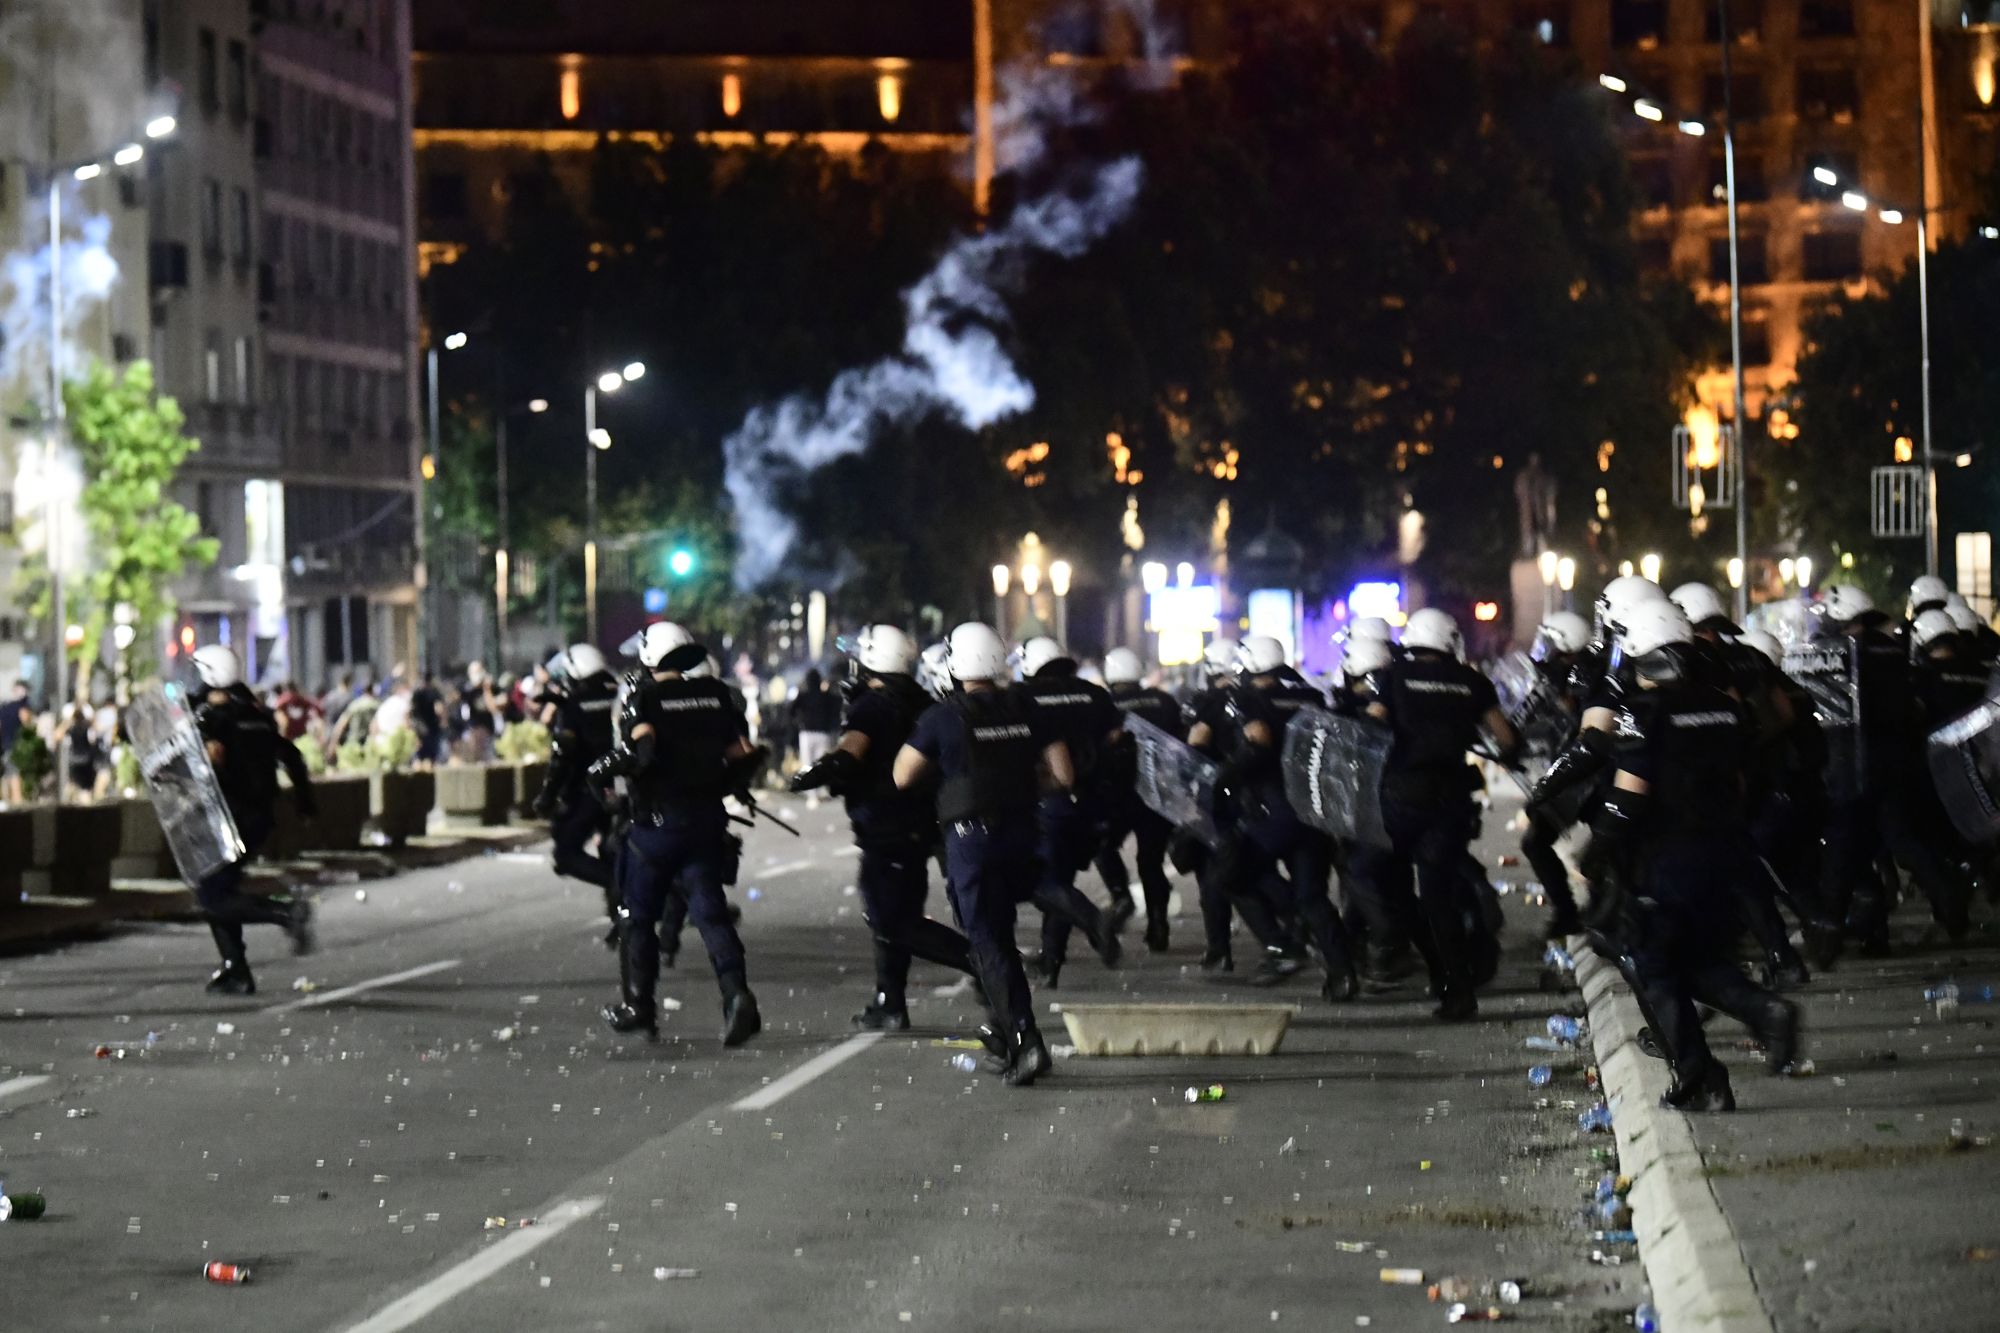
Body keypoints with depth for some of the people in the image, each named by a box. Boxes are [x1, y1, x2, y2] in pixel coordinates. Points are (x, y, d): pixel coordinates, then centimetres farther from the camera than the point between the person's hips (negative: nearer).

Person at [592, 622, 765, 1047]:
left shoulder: (644, 699, -7)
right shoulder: (715, 696, 7)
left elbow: (642, 748, -22)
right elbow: (743, 755, 8)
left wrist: (606, 771, -7)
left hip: (657, 822, -4)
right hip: (708, 819, 4)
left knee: (639, 914, 11)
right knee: (710, 910, 1)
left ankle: (637, 1005, 16)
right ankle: (736, 992, -20)